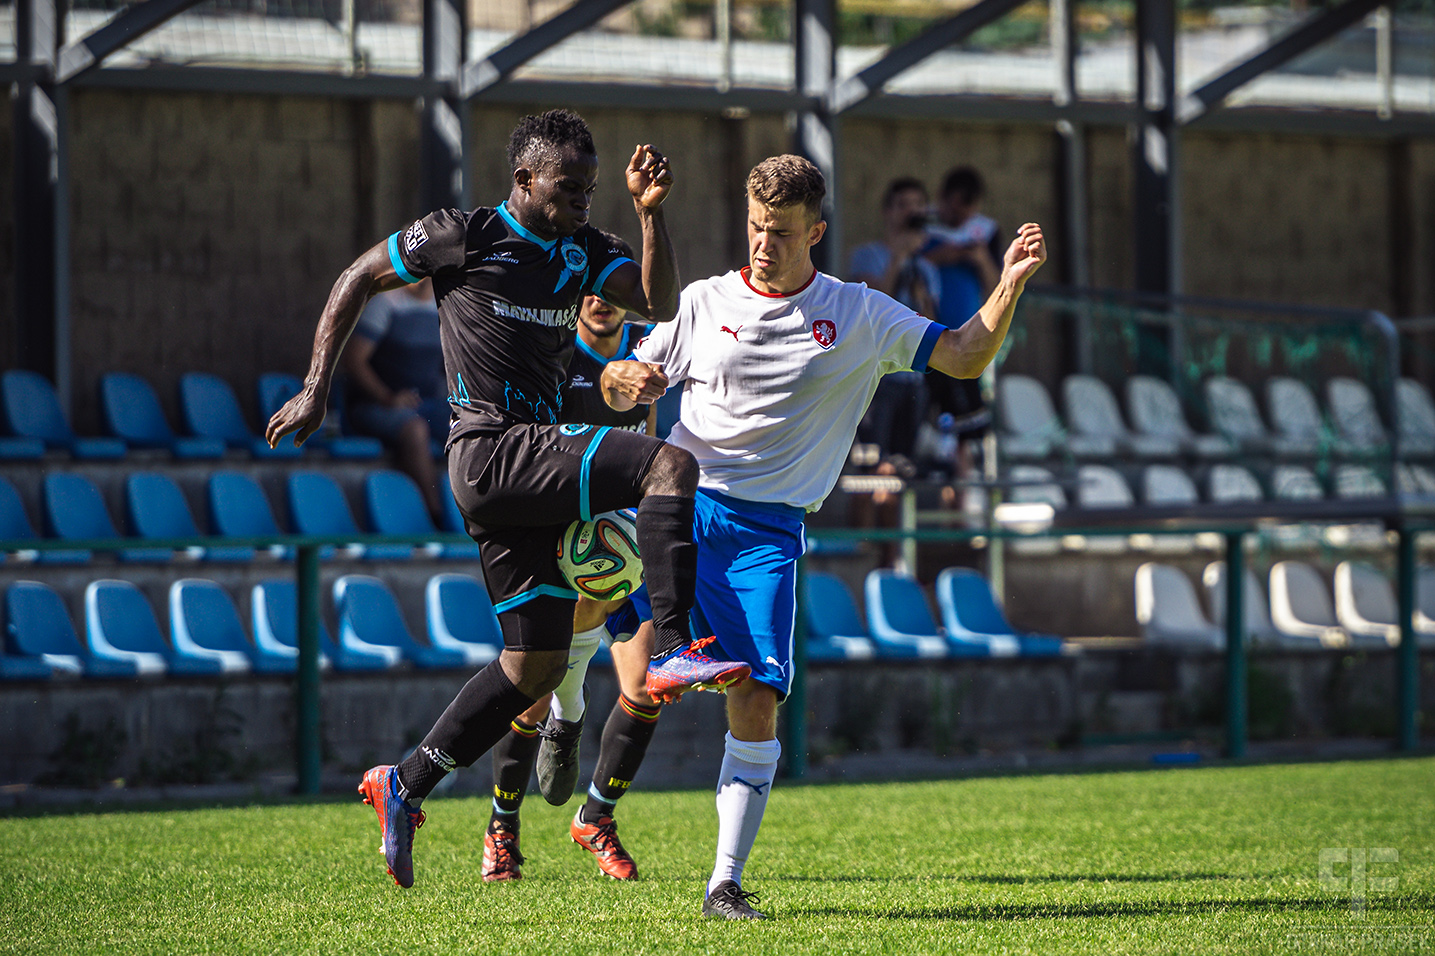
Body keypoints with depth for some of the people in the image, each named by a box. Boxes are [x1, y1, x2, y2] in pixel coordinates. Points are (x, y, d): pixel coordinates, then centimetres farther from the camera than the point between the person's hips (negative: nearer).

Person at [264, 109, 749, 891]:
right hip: (489, 449, -8)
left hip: (534, 466, 8)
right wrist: (315, 390, 3)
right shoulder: (463, 236, -2)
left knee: (538, 662, 9)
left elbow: (659, 305, 1)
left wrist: (650, 211, -9)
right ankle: (672, 648, -32)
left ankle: (405, 786, 16)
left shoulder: (581, 252, 15)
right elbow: (358, 280, 7)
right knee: (670, 466, -24)